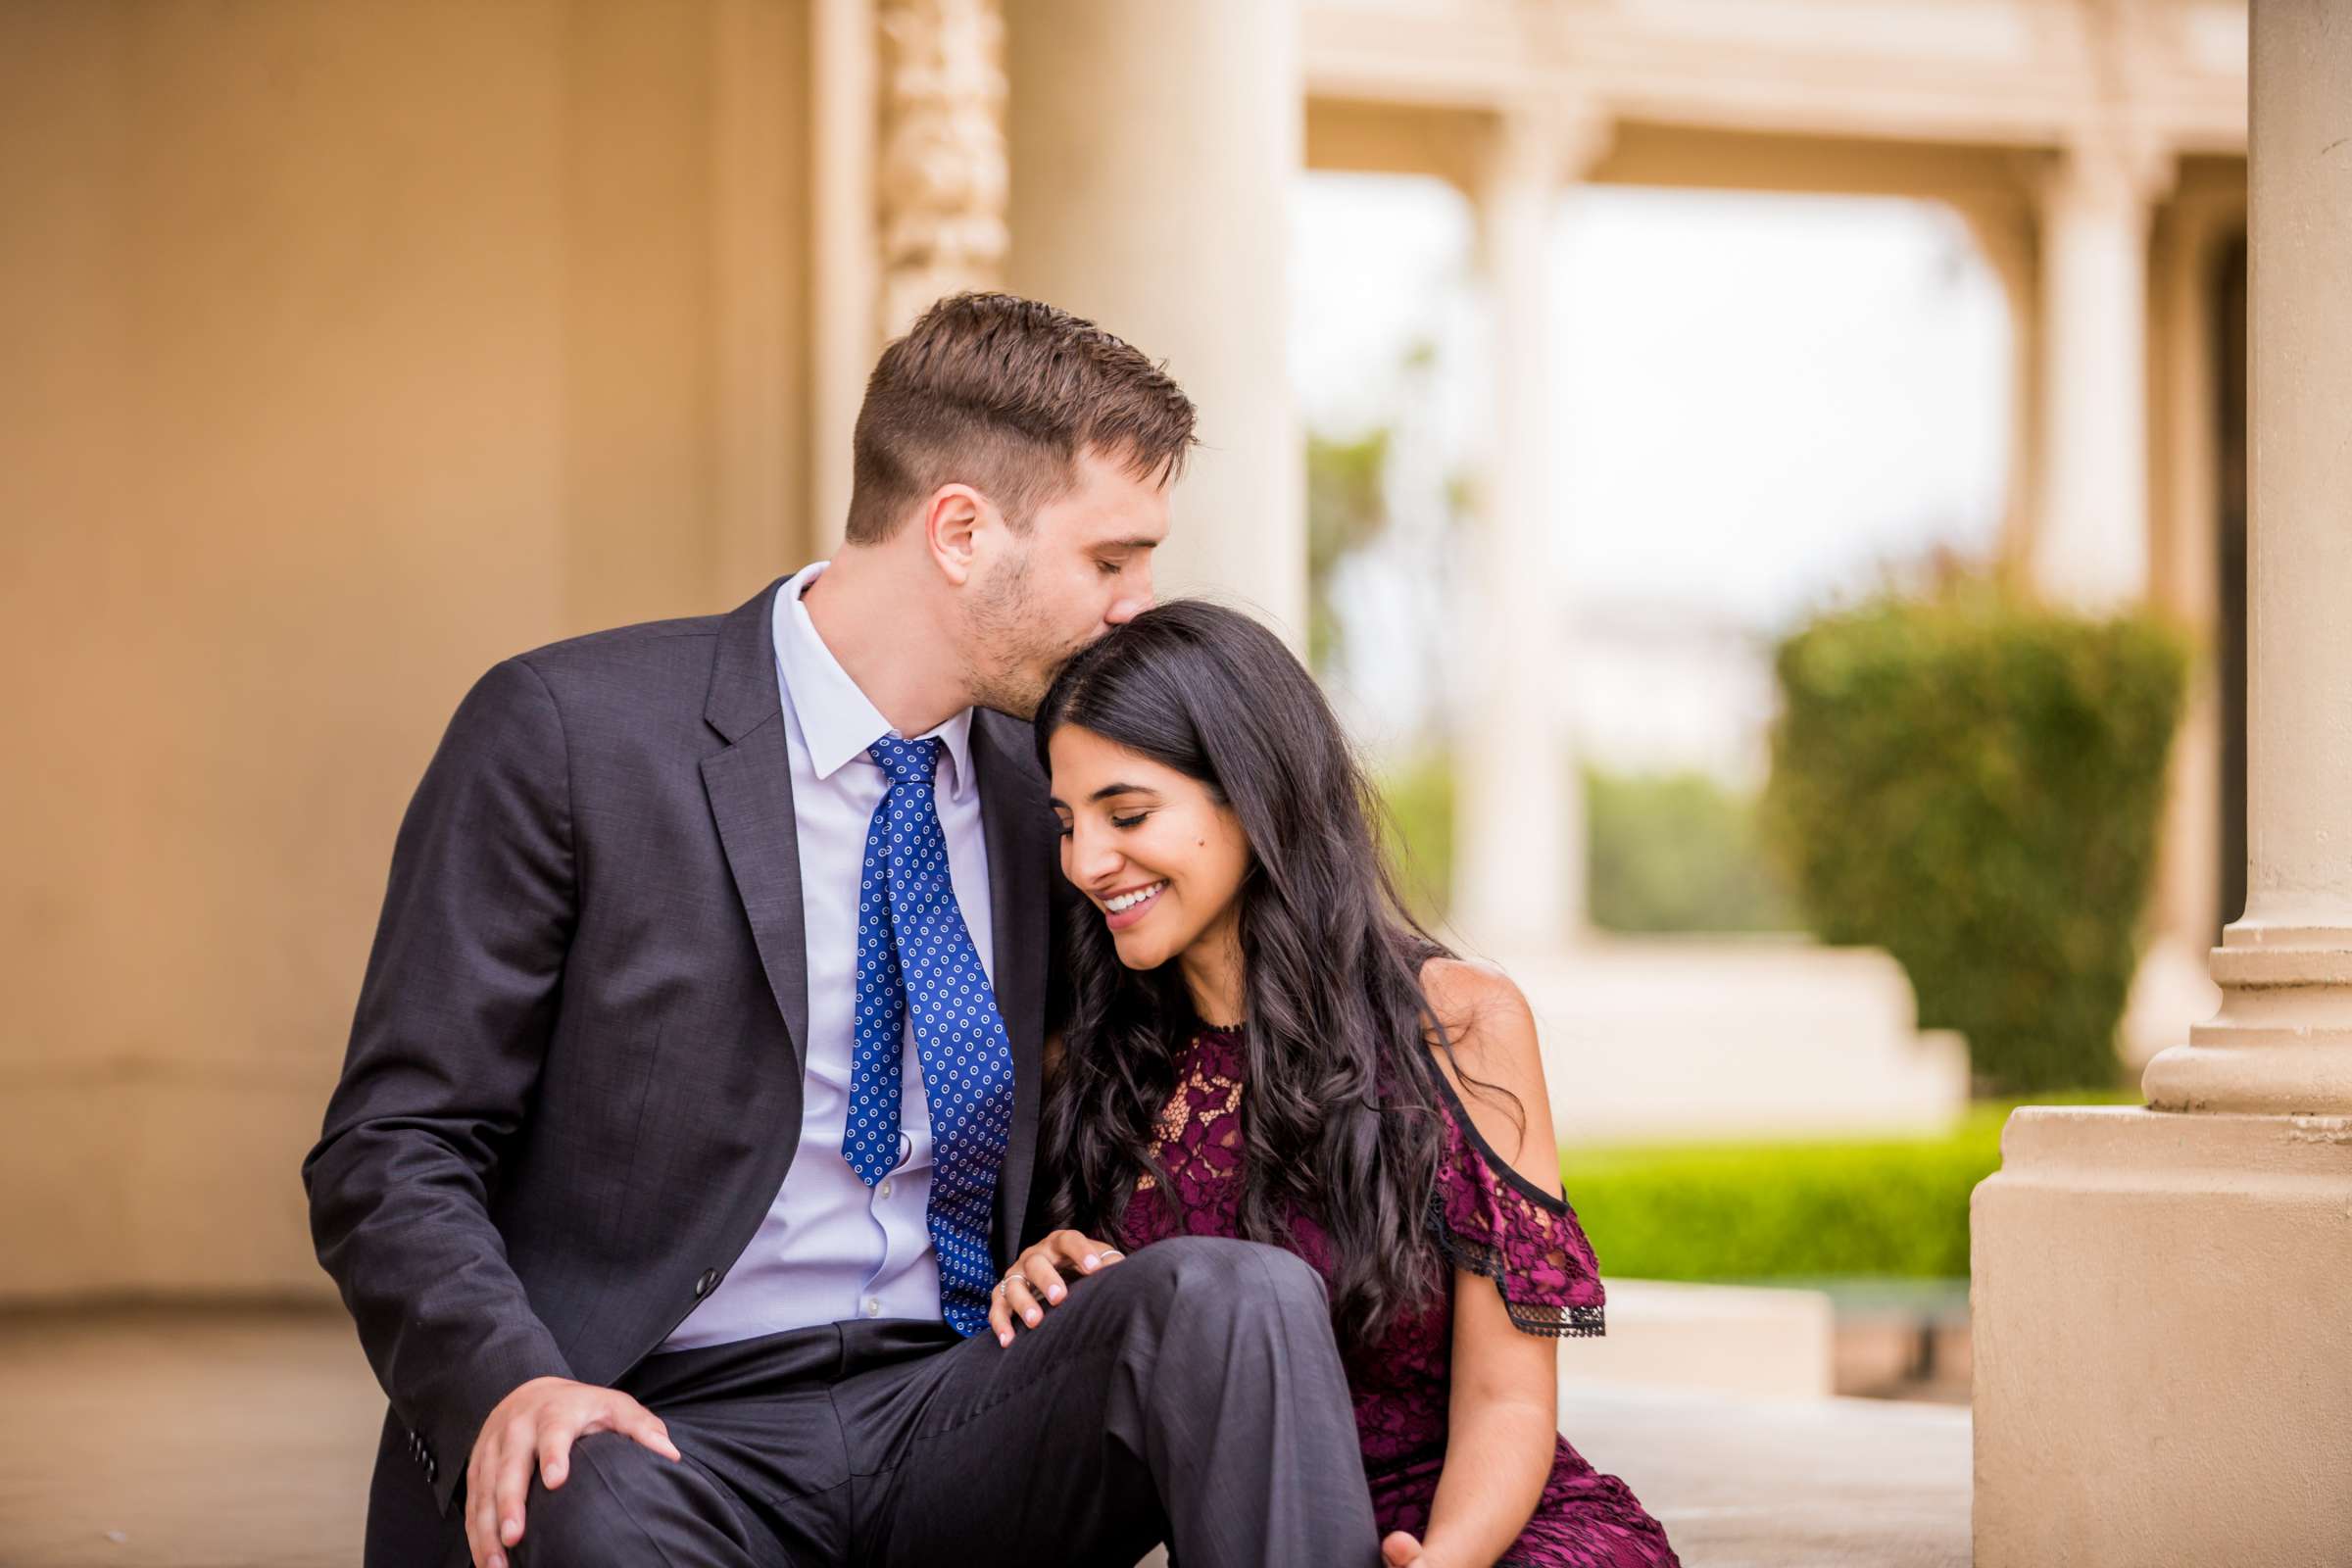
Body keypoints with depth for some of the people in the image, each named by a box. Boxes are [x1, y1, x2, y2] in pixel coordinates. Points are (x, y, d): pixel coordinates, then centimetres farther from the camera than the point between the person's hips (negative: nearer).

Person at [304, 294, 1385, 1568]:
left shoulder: (1043, 788, 13)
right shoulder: (567, 733, -3)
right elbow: (392, 1150, -4)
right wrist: (510, 1383, -23)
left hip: (960, 1419, 5)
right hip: (660, 1440, -4)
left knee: (1237, 1292, -26)